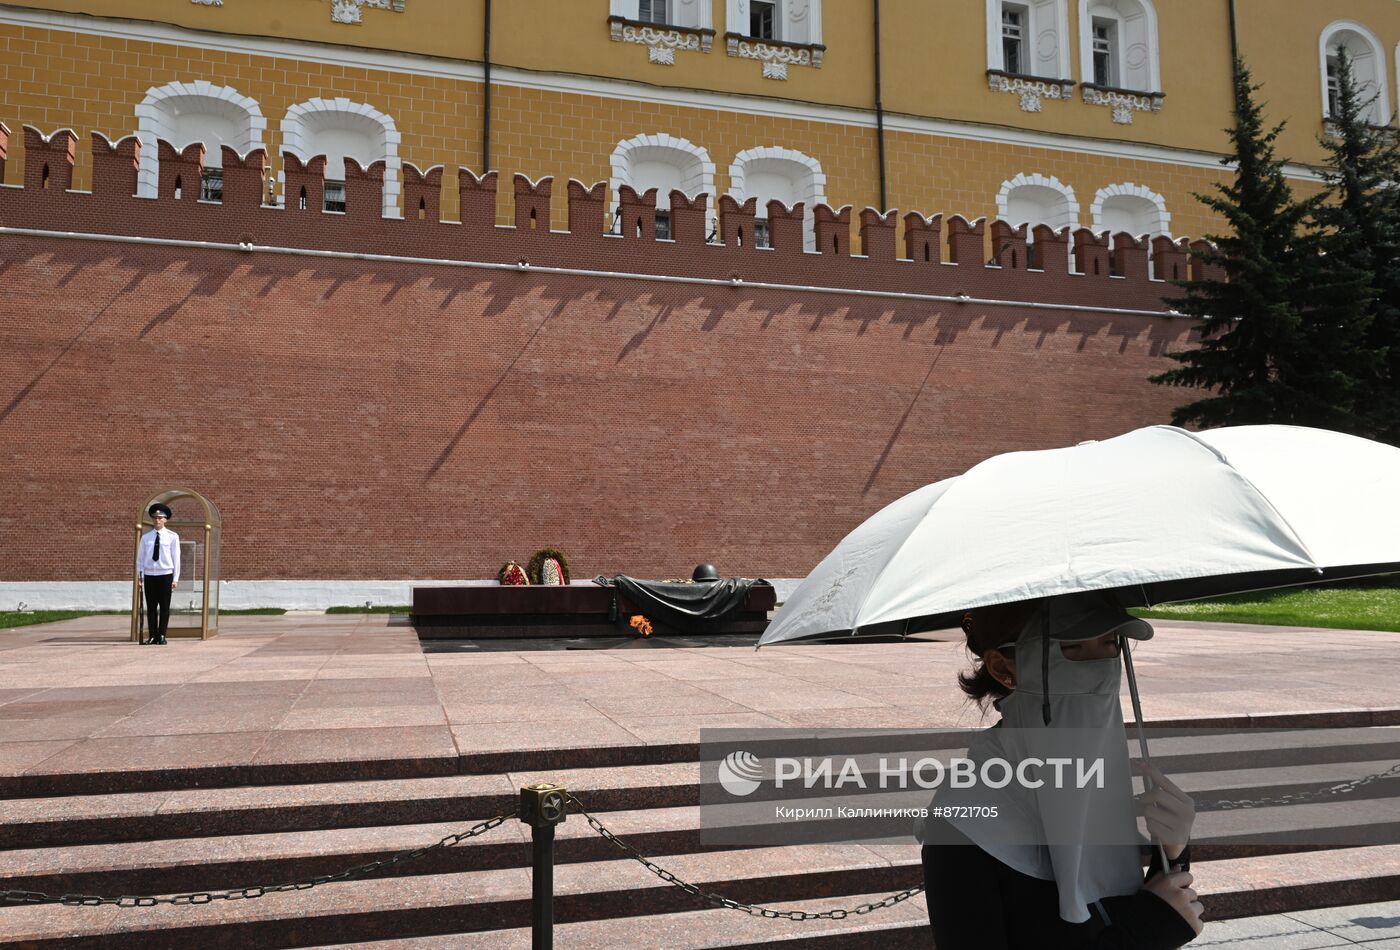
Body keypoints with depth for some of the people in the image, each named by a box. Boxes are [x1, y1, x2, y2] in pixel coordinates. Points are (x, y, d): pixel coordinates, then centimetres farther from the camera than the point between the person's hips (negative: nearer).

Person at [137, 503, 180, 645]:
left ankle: (161, 635, 7)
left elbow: (176, 558, 1)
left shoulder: (172, 537, 1)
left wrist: (175, 578, -3)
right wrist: (140, 577, 4)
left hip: (166, 575, -2)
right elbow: (140, 558, 10)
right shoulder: (145, 537, 8)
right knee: (151, 607, 3)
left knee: (164, 607, 0)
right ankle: (152, 636, 7)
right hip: (149, 575, 2)